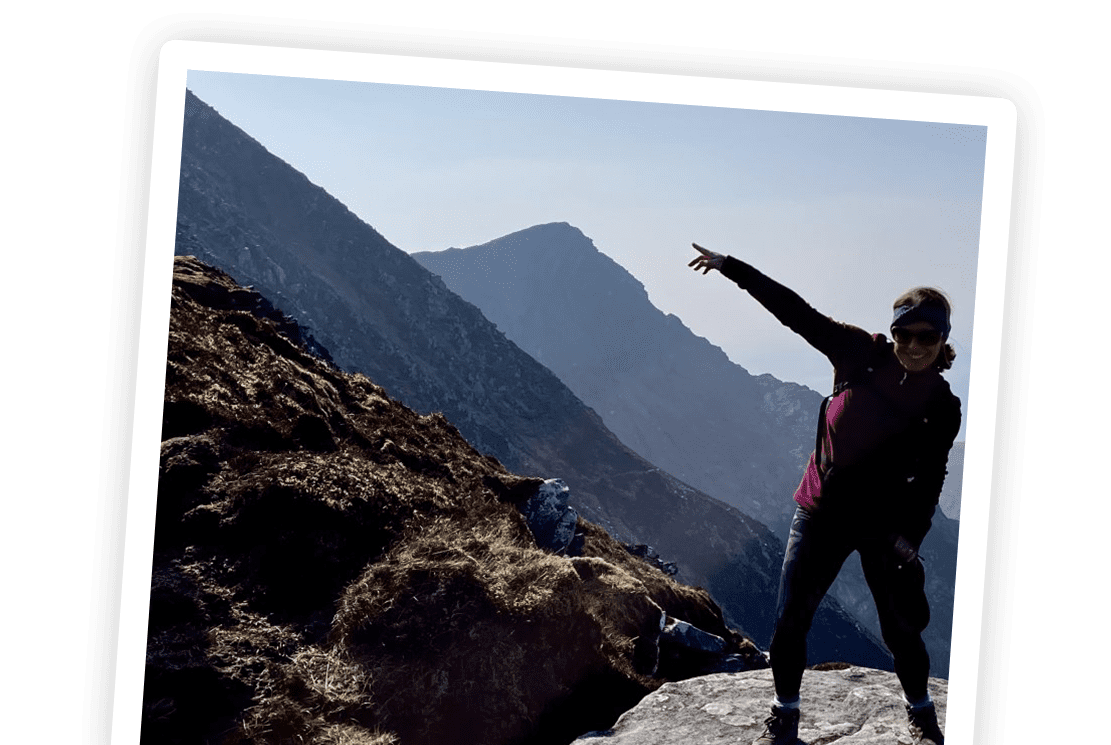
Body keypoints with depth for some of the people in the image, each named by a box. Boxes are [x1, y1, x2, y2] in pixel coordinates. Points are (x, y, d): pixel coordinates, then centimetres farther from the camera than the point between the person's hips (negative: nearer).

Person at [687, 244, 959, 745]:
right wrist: (730, 266, -8)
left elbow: (927, 481, -11)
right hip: (821, 514, 1)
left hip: (884, 524, -1)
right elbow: (796, 312, -7)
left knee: (903, 629, 4)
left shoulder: (942, 408, -8)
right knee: (790, 620, 0)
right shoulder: (862, 354, -8)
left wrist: (910, 539, -26)